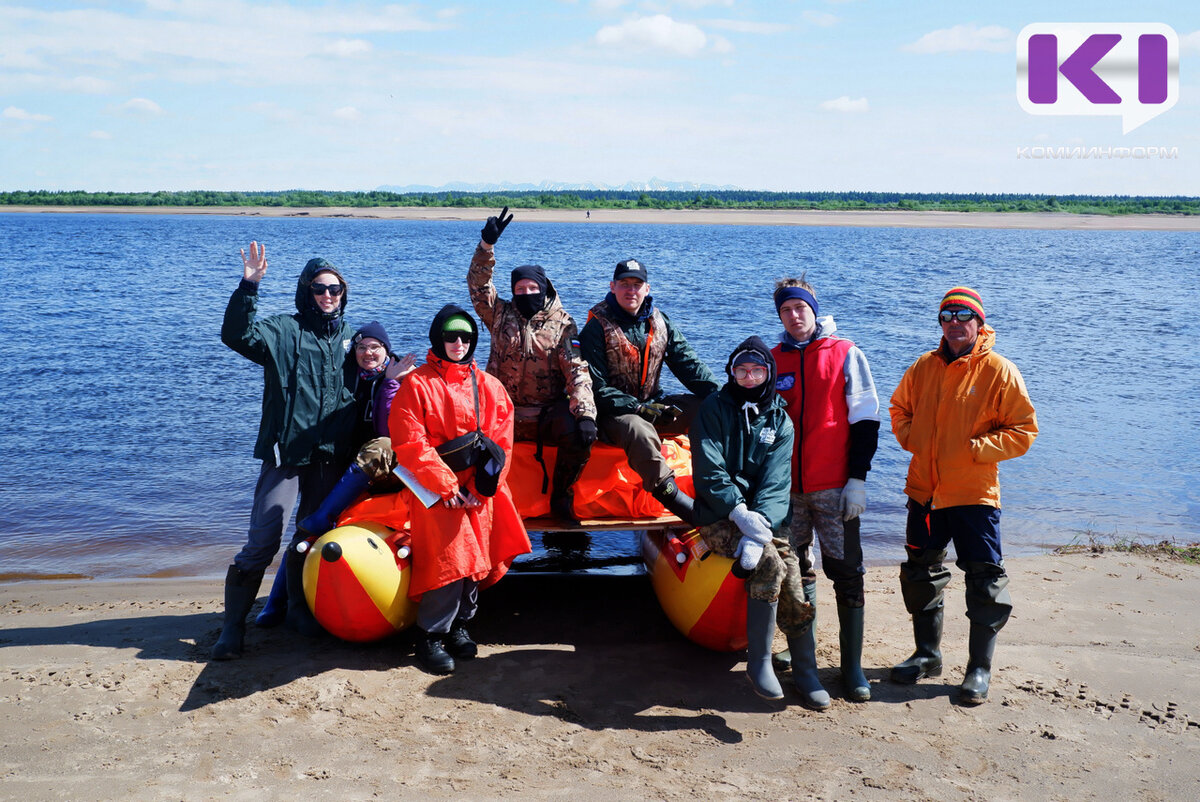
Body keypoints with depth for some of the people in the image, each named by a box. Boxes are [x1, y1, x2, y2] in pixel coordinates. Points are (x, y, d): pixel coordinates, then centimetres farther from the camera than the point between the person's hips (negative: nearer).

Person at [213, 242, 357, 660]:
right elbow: (237, 335, -17)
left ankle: (301, 608, 29)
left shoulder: (348, 338, 15)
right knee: (263, 540, -9)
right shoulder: (283, 330, 1)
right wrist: (248, 287, -27)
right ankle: (233, 623, 2)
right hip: (286, 452, -4)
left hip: (330, 457, 5)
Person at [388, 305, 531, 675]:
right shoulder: (416, 385, 0)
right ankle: (430, 634, -2)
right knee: (450, 557, -15)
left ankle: (459, 625, 20)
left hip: (479, 490, 4)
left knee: (477, 556, 1)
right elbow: (410, 444, -8)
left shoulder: (489, 387, 12)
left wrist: (480, 489, -7)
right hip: (434, 488, -4)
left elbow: (502, 443, 5)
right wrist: (445, 486, -15)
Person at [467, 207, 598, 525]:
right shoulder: (502, 315, 10)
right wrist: (486, 244, -19)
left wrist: (586, 413, -22)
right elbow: (478, 284, -3)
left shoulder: (562, 325, 4)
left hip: (548, 412, -1)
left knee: (579, 435, -29)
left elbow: (578, 372, -6)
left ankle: (561, 499, -6)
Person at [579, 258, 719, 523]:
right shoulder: (597, 328, -9)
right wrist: (640, 408, -25)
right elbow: (596, 387, -14)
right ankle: (669, 494, -30)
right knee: (640, 432, -39)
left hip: (652, 405, 6)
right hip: (612, 412, -6)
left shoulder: (659, 322, 8)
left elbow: (690, 365, 5)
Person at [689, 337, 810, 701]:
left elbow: (776, 481, -3)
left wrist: (760, 521, -21)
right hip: (718, 517, -4)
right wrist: (739, 511, -23)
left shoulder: (779, 421, 10)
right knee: (771, 563, -28)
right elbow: (708, 470, -9)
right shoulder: (713, 409, 3)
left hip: (762, 518, 4)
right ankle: (759, 662, -18)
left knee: (793, 567, -21)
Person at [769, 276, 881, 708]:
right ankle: (803, 668, 12)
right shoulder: (772, 361, 11)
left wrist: (858, 479, -7)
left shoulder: (845, 354, 2)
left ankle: (853, 666, 13)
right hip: (787, 489, 3)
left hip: (835, 486, -2)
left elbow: (865, 420, 0)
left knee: (848, 574, 1)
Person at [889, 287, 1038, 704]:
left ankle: (980, 668, 13)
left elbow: (1023, 430, -8)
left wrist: (975, 448, -17)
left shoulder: (999, 371, -7)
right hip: (924, 491, 5)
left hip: (975, 493, -5)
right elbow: (900, 408, 21)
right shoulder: (924, 367, 6)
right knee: (920, 575, 14)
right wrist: (911, 438, 3)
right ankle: (927, 654, 31)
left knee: (985, 582, -1)